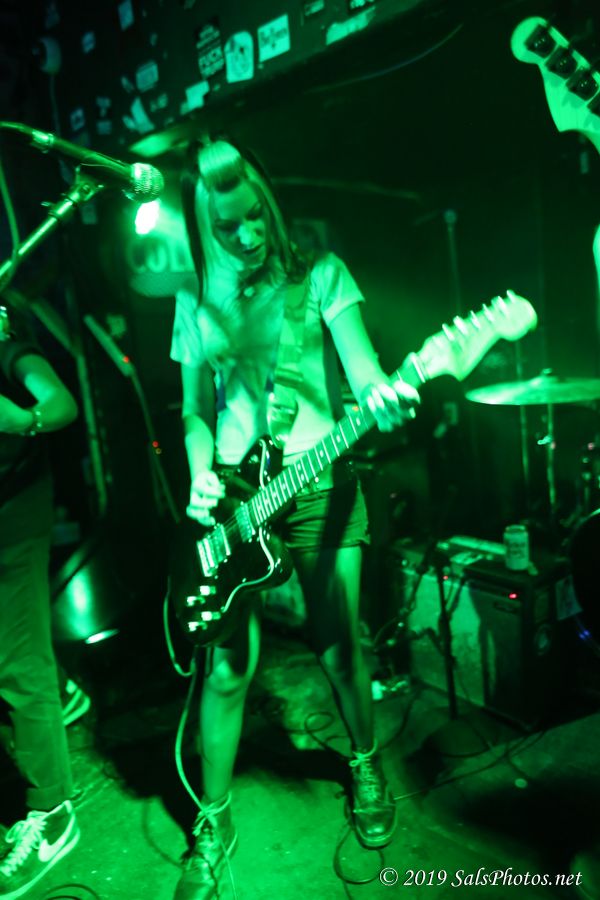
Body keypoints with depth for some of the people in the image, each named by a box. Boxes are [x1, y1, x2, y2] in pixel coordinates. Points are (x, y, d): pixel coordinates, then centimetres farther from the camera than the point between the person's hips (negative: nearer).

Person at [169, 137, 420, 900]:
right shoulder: (196, 299, 8)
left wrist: (381, 392, -38)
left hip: (318, 484, -1)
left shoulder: (320, 274, 1)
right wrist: (202, 478, -7)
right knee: (228, 667, 3)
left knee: (339, 650, 6)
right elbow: (195, 408, 11)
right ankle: (214, 822, 26)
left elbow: (359, 359, -14)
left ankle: (367, 768, 38)